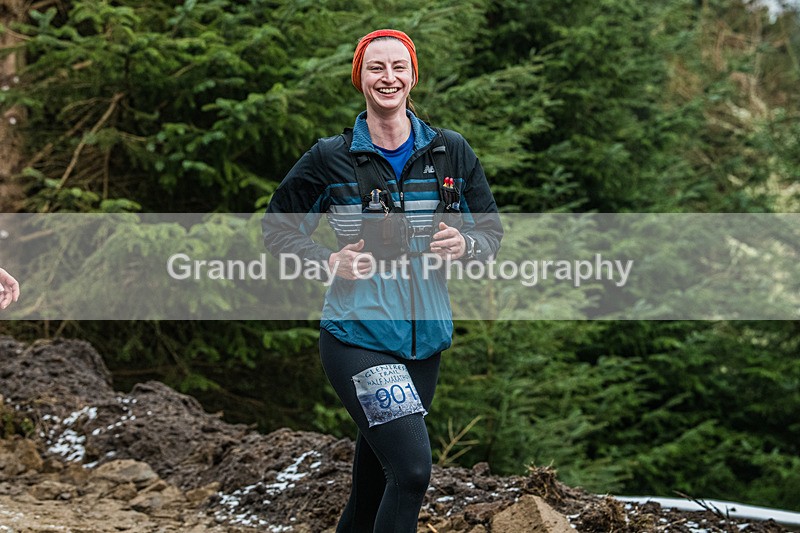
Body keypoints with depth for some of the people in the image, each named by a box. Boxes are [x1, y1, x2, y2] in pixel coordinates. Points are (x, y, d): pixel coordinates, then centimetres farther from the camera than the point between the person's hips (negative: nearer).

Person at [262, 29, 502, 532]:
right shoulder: (330, 158, -3)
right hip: (358, 335, -4)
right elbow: (278, 228, 9)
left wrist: (465, 245, -11)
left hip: (425, 337, 4)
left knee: (374, 479, 15)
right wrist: (329, 261, -9)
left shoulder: (451, 152, 4)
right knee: (412, 470, -19)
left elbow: (492, 231, 12)